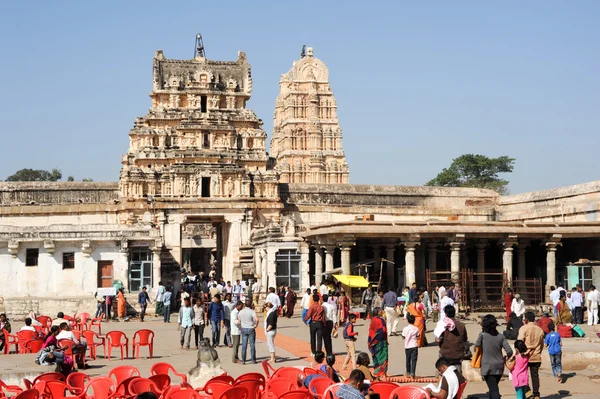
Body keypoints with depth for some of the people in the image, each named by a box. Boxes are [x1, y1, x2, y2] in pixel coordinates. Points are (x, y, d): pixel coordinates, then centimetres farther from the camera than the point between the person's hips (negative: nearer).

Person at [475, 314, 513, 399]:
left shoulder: (482, 335, -11)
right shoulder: (501, 336, -2)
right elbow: (509, 351, -7)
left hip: (488, 367, -4)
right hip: (499, 366, 4)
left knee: (493, 389, -4)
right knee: (494, 388, 23)